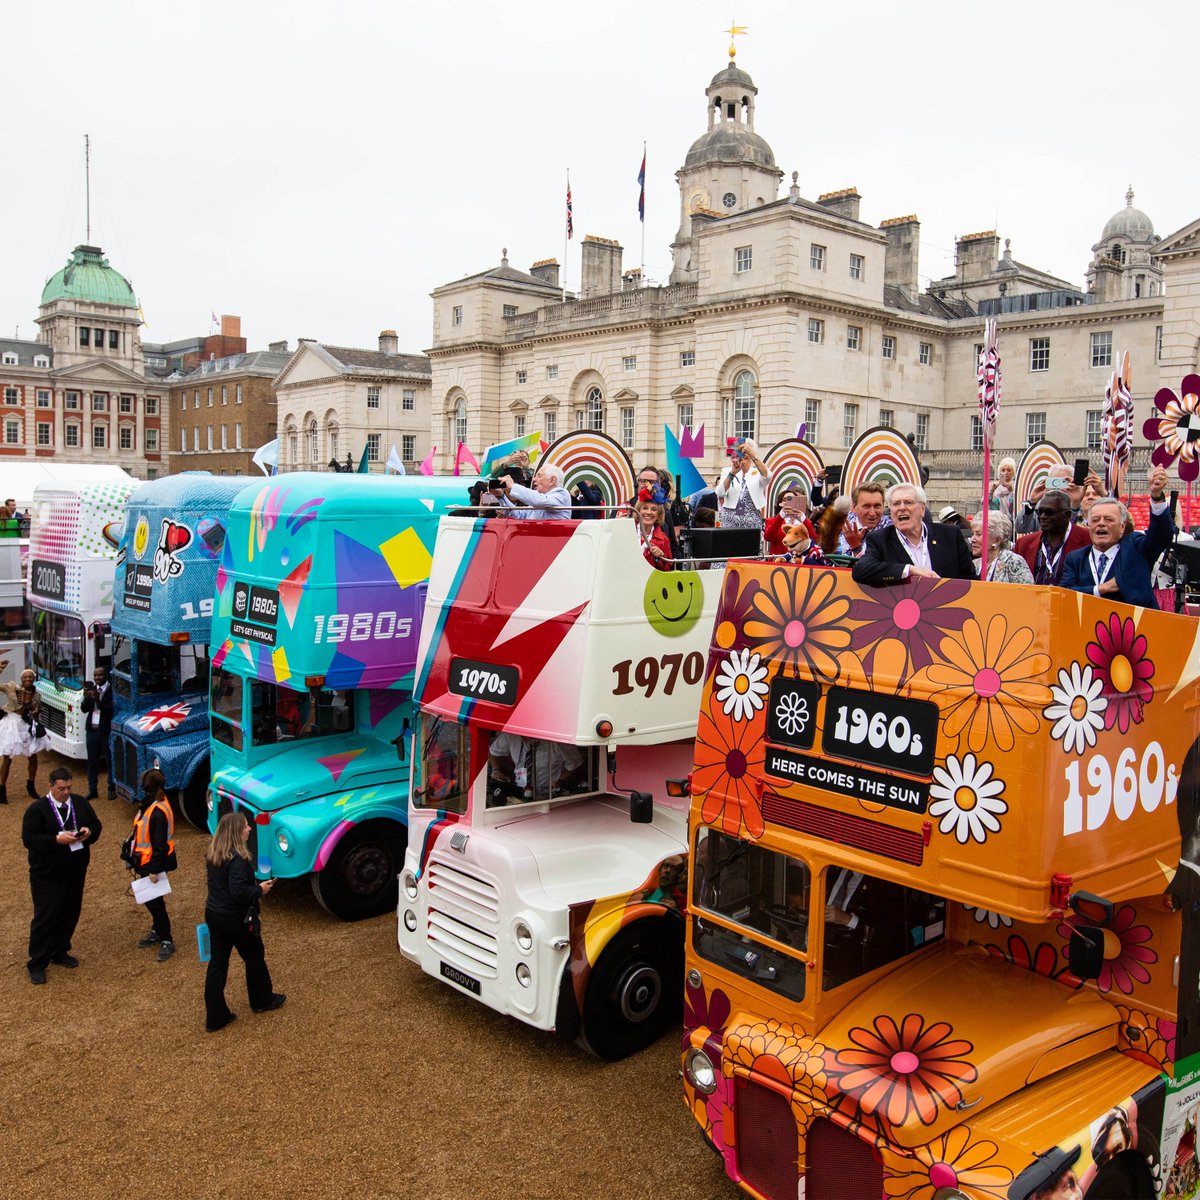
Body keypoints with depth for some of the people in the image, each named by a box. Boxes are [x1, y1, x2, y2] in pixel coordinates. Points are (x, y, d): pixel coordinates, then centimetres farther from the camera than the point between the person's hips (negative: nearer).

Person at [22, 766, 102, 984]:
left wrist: (89, 832, -12)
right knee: (45, 917, -2)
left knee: (70, 915, 14)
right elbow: (28, 839, -17)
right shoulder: (37, 809, -13)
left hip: (76, 873, 5)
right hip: (47, 876, -5)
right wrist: (57, 839, -28)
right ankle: (37, 964, 9)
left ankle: (59, 952, 33)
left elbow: (96, 824, 11)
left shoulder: (81, 803, 3)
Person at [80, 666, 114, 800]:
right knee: (92, 761, 10)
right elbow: (84, 709, 5)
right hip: (92, 729, 5)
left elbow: (112, 709, -17)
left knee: (110, 760, 3)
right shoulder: (91, 688, 8)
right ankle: (92, 790, 17)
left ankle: (112, 789, 10)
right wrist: (86, 698, -13)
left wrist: (98, 700, -26)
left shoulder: (112, 690, -8)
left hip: (106, 730, -5)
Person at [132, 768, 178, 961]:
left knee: (154, 901, -1)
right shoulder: (150, 804, 2)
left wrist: (154, 869, -21)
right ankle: (158, 931, 36)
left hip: (153, 863, -9)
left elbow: (159, 844, -25)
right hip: (145, 861, 9)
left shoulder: (158, 812, -28)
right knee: (150, 899, 20)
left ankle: (166, 941, 10)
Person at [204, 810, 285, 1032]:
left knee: (217, 962, 12)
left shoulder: (213, 854, 2)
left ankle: (215, 1017, 17)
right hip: (236, 918, -7)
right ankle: (262, 1001, 34)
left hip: (213, 914, 7)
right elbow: (238, 892, -31)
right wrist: (260, 890, -14)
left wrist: (255, 887, 11)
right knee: (255, 958, 15)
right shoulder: (237, 858, -26)